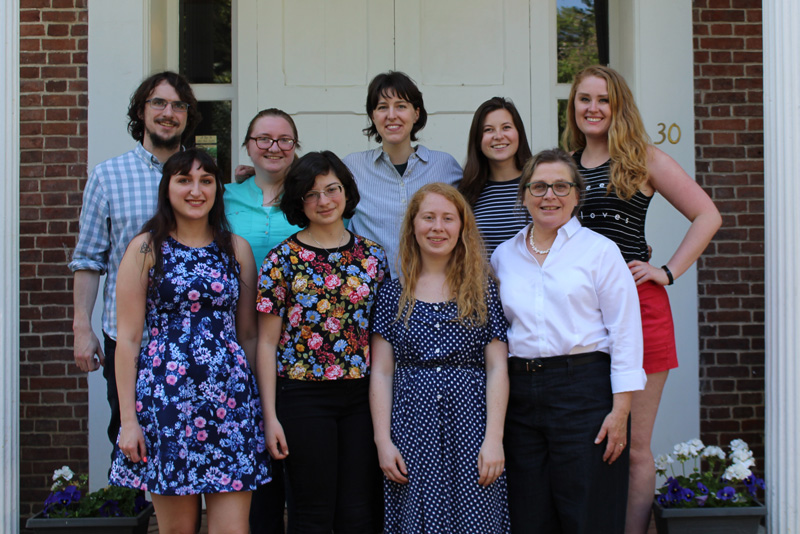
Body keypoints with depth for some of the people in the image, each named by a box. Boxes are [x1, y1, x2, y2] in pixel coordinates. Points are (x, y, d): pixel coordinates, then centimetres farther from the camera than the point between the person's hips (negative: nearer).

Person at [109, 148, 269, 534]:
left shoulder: (236, 249, 10)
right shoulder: (146, 248, 2)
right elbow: (128, 338, -1)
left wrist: (256, 403, 9)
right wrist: (128, 418, -5)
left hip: (230, 397, 2)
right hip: (166, 396, -2)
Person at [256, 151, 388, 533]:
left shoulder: (372, 256, 7)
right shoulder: (283, 259, -1)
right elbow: (267, 343, -1)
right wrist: (270, 416, -6)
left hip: (361, 397, 3)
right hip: (303, 398, -3)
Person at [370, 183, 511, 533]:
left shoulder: (482, 288, 5)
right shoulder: (394, 294, 7)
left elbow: (497, 368, 1)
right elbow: (381, 373, 5)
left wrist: (494, 438, -7)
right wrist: (383, 441, -3)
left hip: (471, 427, 0)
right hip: (412, 429, 1)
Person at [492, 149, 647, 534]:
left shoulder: (599, 250, 1)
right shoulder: (503, 257, 13)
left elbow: (625, 332, -3)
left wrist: (620, 410, -10)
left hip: (584, 389, -3)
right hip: (520, 394, 4)